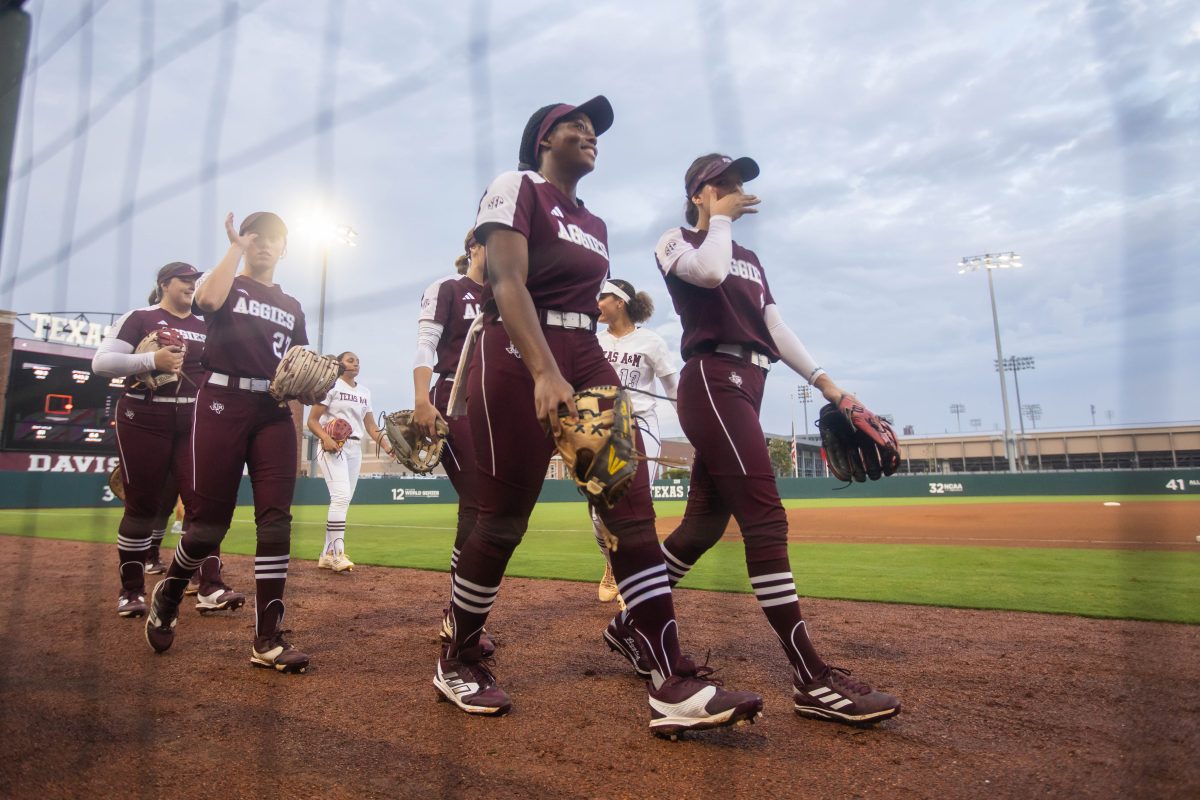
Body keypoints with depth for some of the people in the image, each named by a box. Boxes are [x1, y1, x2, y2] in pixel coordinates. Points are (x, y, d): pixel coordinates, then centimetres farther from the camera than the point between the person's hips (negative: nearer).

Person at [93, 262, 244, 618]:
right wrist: (153, 360, -20)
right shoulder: (139, 318, 0)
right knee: (142, 505, 2)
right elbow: (101, 361, -8)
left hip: (193, 424, 4)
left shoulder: (205, 328, 14)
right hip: (144, 421, -4)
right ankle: (131, 591, 16)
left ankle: (211, 588, -4)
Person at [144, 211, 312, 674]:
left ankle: (267, 639, -3)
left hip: (275, 412, 3)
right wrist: (236, 249, -3)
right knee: (209, 522, -3)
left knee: (275, 519, -7)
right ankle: (168, 594, 30)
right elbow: (208, 299, -15)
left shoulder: (291, 307, 22)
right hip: (223, 403, -3)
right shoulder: (226, 283, 11)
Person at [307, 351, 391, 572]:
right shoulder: (330, 385, -1)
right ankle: (338, 554, -19)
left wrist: (386, 446, -4)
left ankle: (327, 554, 14)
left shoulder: (364, 392, 16)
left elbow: (370, 425, 12)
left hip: (355, 448, 7)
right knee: (341, 496, -20)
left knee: (344, 501, 6)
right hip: (332, 446, -6)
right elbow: (312, 420, -6)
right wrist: (325, 438, -24)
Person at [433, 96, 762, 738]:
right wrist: (545, 372, -29)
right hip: (518, 356, -7)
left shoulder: (594, 224, 25)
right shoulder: (516, 187, 2)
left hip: (585, 359, 7)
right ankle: (456, 661, 21)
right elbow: (508, 284, -16)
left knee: (632, 510, -6)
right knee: (502, 522, -3)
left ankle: (672, 686, -2)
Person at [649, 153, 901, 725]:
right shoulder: (676, 241, 7)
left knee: (705, 523, 7)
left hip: (745, 389, 8)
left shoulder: (748, 258, 28)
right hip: (712, 382, -8)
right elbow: (710, 271, -17)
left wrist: (823, 381, 9)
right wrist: (720, 219, 2)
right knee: (766, 520, -16)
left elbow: (775, 326, 19)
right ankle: (812, 681, -13)